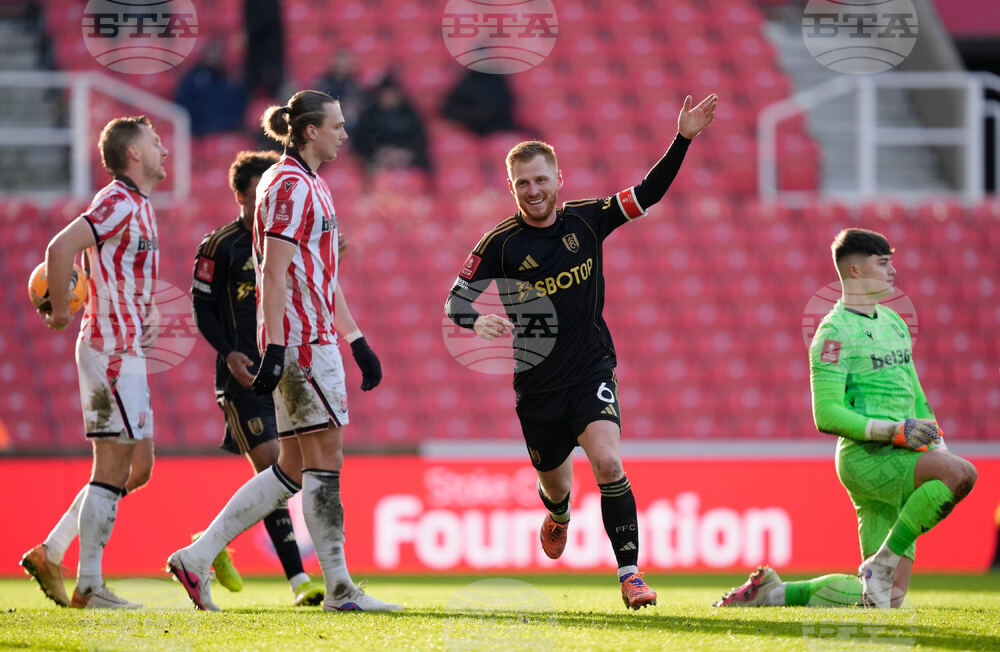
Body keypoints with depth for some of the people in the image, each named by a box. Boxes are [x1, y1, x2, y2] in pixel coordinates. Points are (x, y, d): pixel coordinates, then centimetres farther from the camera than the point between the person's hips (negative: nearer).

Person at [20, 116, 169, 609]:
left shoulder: (139, 206, 17)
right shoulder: (119, 202, -14)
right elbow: (61, 248, -25)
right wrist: (60, 313, -17)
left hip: (126, 351, 10)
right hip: (111, 350, -10)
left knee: (137, 467, 12)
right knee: (112, 470, -7)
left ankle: (50, 554, 13)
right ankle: (89, 586, -4)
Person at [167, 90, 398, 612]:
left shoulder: (313, 186, 21)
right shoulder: (290, 186, -11)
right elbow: (274, 273, -18)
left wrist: (357, 342, 24)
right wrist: (274, 350, -23)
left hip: (317, 339, 10)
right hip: (302, 341, -10)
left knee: (294, 470, 8)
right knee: (325, 458, -7)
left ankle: (197, 557, 9)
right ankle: (338, 587, -4)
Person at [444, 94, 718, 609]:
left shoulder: (585, 220, -1)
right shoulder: (501, 243, -7)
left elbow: (648, 193, 3)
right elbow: (456, 300, -5)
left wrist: (683, 140, -8)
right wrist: (477, 320, -29)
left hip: (592, 369, 0)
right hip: (536, 382, 0)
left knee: (607, 461, -23)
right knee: (554, 483, 16)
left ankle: (629, 573, -19)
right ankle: (558, 516, 55)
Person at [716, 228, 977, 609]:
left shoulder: (892, 322, 20)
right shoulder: (834, 333, -7)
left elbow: (915, 395, 29)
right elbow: (827, 416, -14)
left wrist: (937, 443, 13)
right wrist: (895, 431, -20)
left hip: (898, 462, 9)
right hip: (866, 459, -9)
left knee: (890, 596, 1)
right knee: (961, 474, -32)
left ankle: (772, 593, 15)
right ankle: (883, 563, -22)